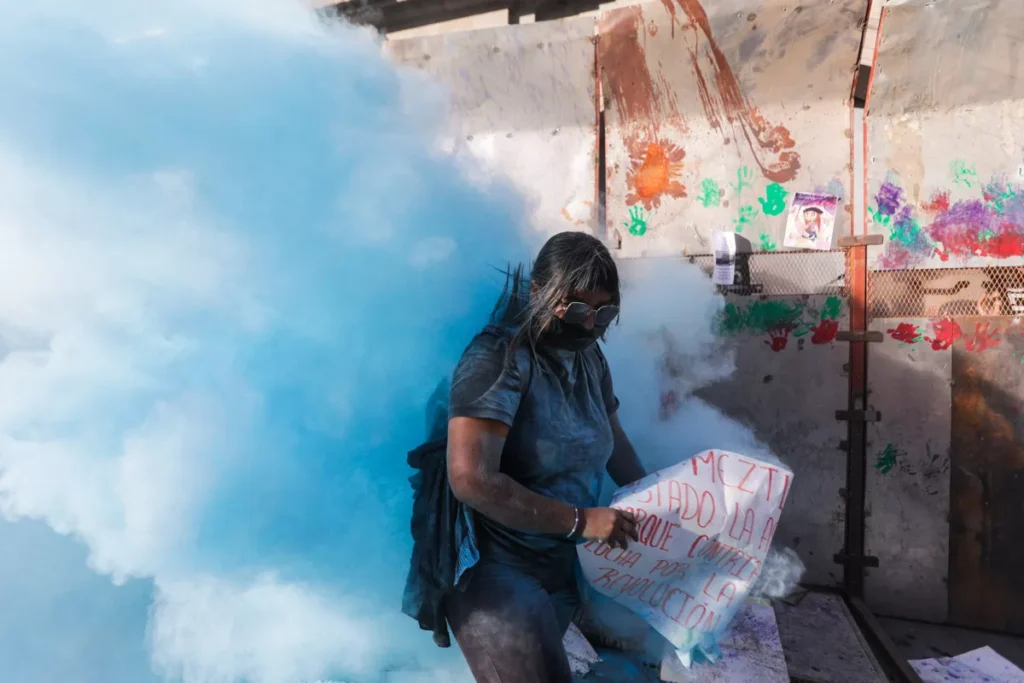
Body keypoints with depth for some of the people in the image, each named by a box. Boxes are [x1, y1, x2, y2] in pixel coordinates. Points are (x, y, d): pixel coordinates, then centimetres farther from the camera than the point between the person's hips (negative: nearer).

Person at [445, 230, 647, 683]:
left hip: (570, 561, 8)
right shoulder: (498, 357, -21)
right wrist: (580, 521, -24)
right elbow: (471, 480, -29)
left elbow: (611, 434, 16)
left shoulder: (589, 356, 4)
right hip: (497, 569, -7)